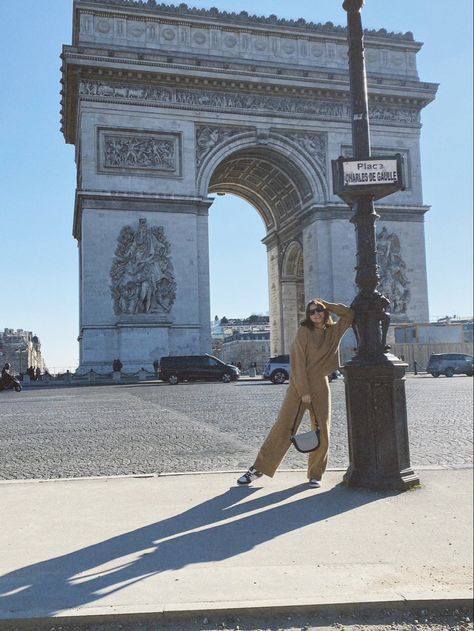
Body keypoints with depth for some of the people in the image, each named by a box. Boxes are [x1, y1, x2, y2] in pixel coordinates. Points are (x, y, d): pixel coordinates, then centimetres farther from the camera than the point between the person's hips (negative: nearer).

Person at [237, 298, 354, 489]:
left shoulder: (334, 331, 7)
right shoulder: (304, 331, -5)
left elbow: (349, 314, 13)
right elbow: (299, 362, -9)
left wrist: (326, 304, 4)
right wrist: (304, 392, -13)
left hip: (321, 386, 3)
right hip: (299, 384, -3)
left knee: (322, 432, 1)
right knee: (283, 427, -3)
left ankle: (315, 474, 17)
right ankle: (259, 468, 7)